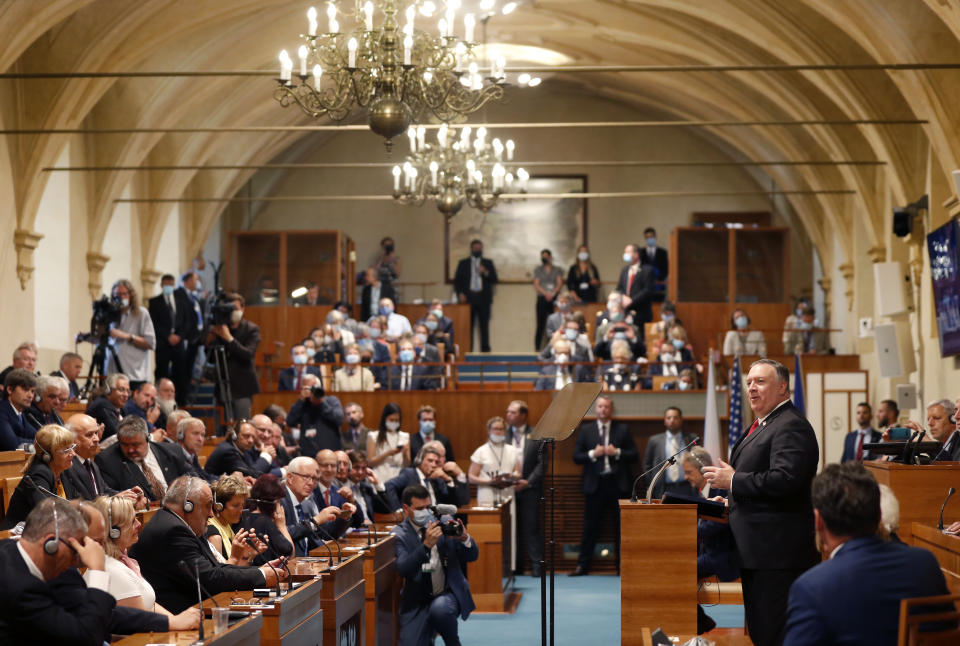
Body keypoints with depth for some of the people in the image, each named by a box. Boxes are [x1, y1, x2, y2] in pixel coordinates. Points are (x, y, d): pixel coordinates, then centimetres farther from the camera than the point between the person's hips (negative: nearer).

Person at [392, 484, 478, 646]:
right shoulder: (399, 535, -4)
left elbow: (472, 556, -1)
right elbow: (402, 569, -21)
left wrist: (464, 538, -23)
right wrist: (426, 545, -35)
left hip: (448, 595, -1)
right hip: (417, 602, 1)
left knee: (440, 608, -34)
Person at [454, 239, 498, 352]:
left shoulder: (488, 263, 14)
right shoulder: (463, 263, 13)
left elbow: (494, 280, 7)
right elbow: (457, 281, 11)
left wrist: (486, 273, -11)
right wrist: (460, 293, -4)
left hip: (483, 297, 0)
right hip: (468, 297, 0)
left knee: (484, 324, -5)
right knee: (468, 325, -5)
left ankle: (485, 347, -4)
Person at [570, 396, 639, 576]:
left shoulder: (622, 429, 7)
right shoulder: (585, 430, 8)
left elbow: (634, 455, 4)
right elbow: (576, 456, 4)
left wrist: (617, 452, -11)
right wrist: (592, 454, -12)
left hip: (617, 483, 0)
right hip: (595, 484, 0)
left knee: (621, 526, 4)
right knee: (590, 527, 2)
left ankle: (623, 565, 11)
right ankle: (583, 566, 7)